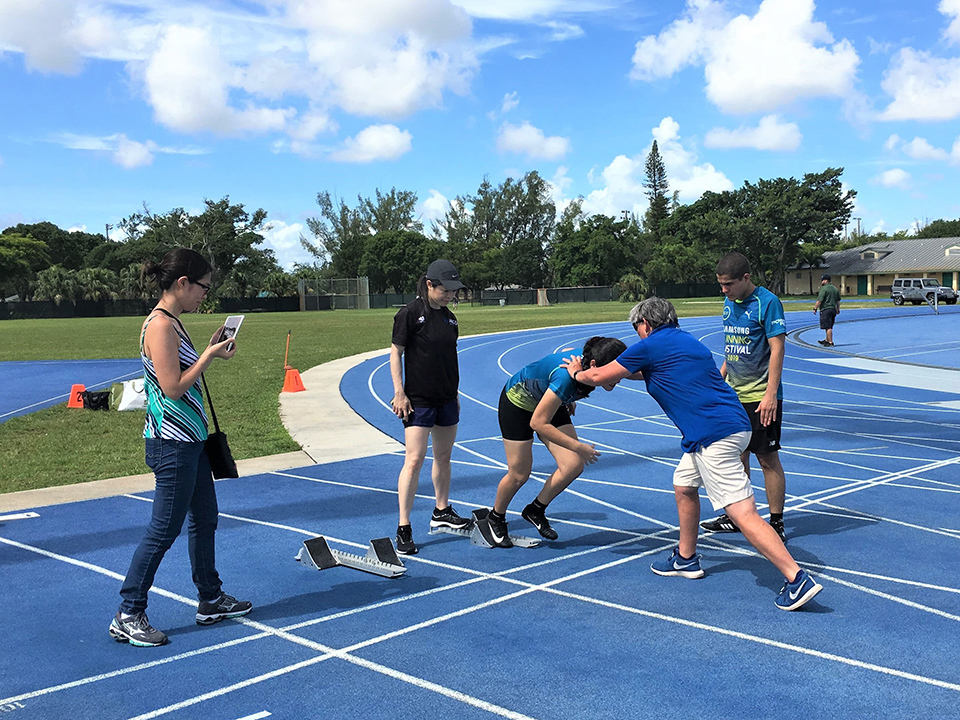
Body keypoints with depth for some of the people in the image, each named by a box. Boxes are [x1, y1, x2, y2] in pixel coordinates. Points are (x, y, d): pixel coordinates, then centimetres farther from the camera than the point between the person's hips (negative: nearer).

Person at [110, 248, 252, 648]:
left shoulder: (171, 323, 12)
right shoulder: (160, 325, -18)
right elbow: (172, 387, -22)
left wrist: (210, 350, 10)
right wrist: (210, 354, -16)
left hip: (190, 440, 11)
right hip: (172, 443, -11)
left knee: (204, 519, 17)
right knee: (164, 530, -3)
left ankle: (210, 600, 30)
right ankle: (127, 615, 8)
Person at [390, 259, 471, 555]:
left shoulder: (449, 317, 10)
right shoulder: (410, 314, -10)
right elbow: (396, 353, -8)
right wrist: (399, 392, -13)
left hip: (446, 398, 7)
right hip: (418, 399, -7)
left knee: (443, 456, 16)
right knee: (414, 459, -11)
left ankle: (442, 512, 32)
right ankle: (404, 528, -6)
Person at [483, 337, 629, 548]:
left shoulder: (586, 358, -22)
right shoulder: (566, 377, -43)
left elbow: (564, 353, 3)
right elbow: (538, 423, -37)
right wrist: (578, 447, -36)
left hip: (547, 401, 7)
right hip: (518, 401, -7)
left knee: (574, 465, -5)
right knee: (519, 475, 0)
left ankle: (536, 510, 17)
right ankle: (496, 519, 29)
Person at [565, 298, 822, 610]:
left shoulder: (650, 346, -3)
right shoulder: (686, 341, 21)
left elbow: (599, 376, 5)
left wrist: (577, 373, 25)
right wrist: (628, 372, 43)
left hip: (715, 435, -10)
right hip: (732, 424, 10)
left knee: (742, 513, -11)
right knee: (684, 485, 24)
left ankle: (797, 578, -14)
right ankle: (686, 559, 36)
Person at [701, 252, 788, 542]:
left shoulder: (767, 302, -13)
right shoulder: (729, 303, 10)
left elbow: (777, 349, -16)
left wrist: (770, 394, -20)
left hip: (760, 397, -7)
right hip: (733, 394, 8)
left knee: (768, 459, 0)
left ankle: (776, 524, 10)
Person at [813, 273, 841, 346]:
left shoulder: (824, 288, -13)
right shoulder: (835, 288, 13)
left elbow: (819, 300, -17)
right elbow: (838, 301, 19)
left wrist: (815, 308, -9)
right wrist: (838, 309, 28)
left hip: (825, 309, -9)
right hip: (833, 309, 9)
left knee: (828, 327, -6)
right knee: (829, 326, 18)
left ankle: (830, 342, -6)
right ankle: (827, 340, 29)